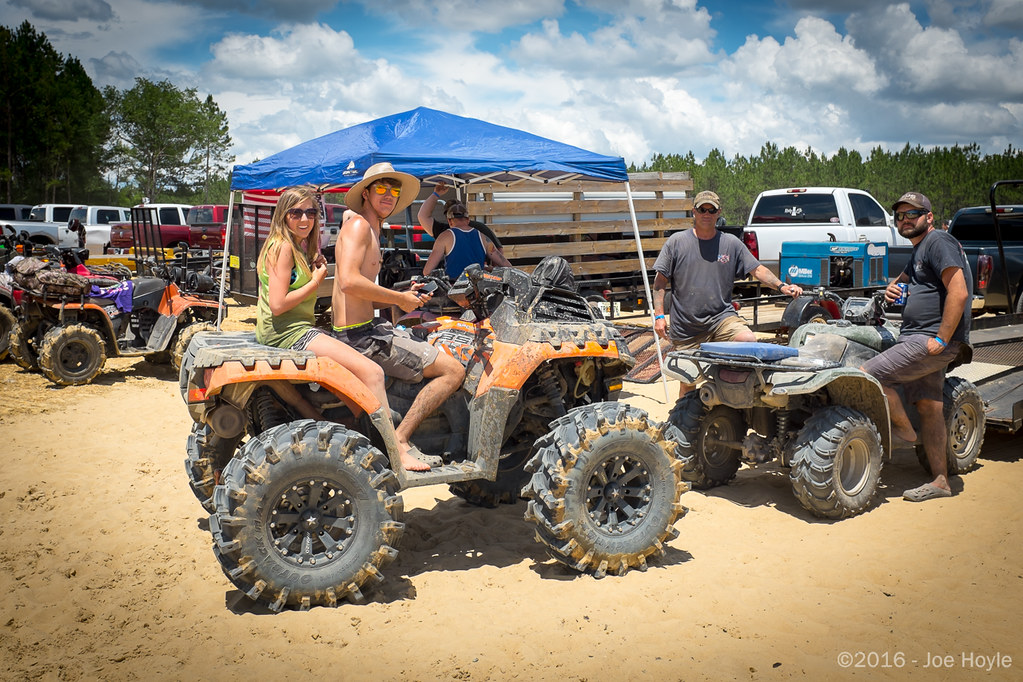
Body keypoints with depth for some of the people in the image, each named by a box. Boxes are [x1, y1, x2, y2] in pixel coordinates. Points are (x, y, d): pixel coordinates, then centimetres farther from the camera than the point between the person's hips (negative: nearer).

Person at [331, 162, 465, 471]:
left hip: (366, 329, 11)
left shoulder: (371, 232, 23)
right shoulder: (359, 225, -9)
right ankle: (399, 441, -9)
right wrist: (399, 299, -15)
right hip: (361, 336, -11)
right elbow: (349, 281, -25)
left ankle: (400, 439, 13)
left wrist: (406, 297, 9)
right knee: (453, 370, -12)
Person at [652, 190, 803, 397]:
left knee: (749, 340, -28)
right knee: (687, 383, 4)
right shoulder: (677, 242, 4)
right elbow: (660, 280, 4)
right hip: (686, 328, -1)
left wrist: (781, 286, -7)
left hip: (722, 318, 1)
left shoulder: (731, 243, 9)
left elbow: (757, 269, 10)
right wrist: (659, 315, -4)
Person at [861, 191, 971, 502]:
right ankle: (940, 481, 12)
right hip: (921, 340, 10)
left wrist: (942, 340, -21)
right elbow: (906, 277, 40)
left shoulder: (938, 241, -10)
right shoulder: (919, 250, 21)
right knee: (929, 406, 8)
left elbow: (959, 292, -20)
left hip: (931, 340, -10)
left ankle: (903, 430, 3)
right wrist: (894, 286, 14)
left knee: (869, 374, -17)